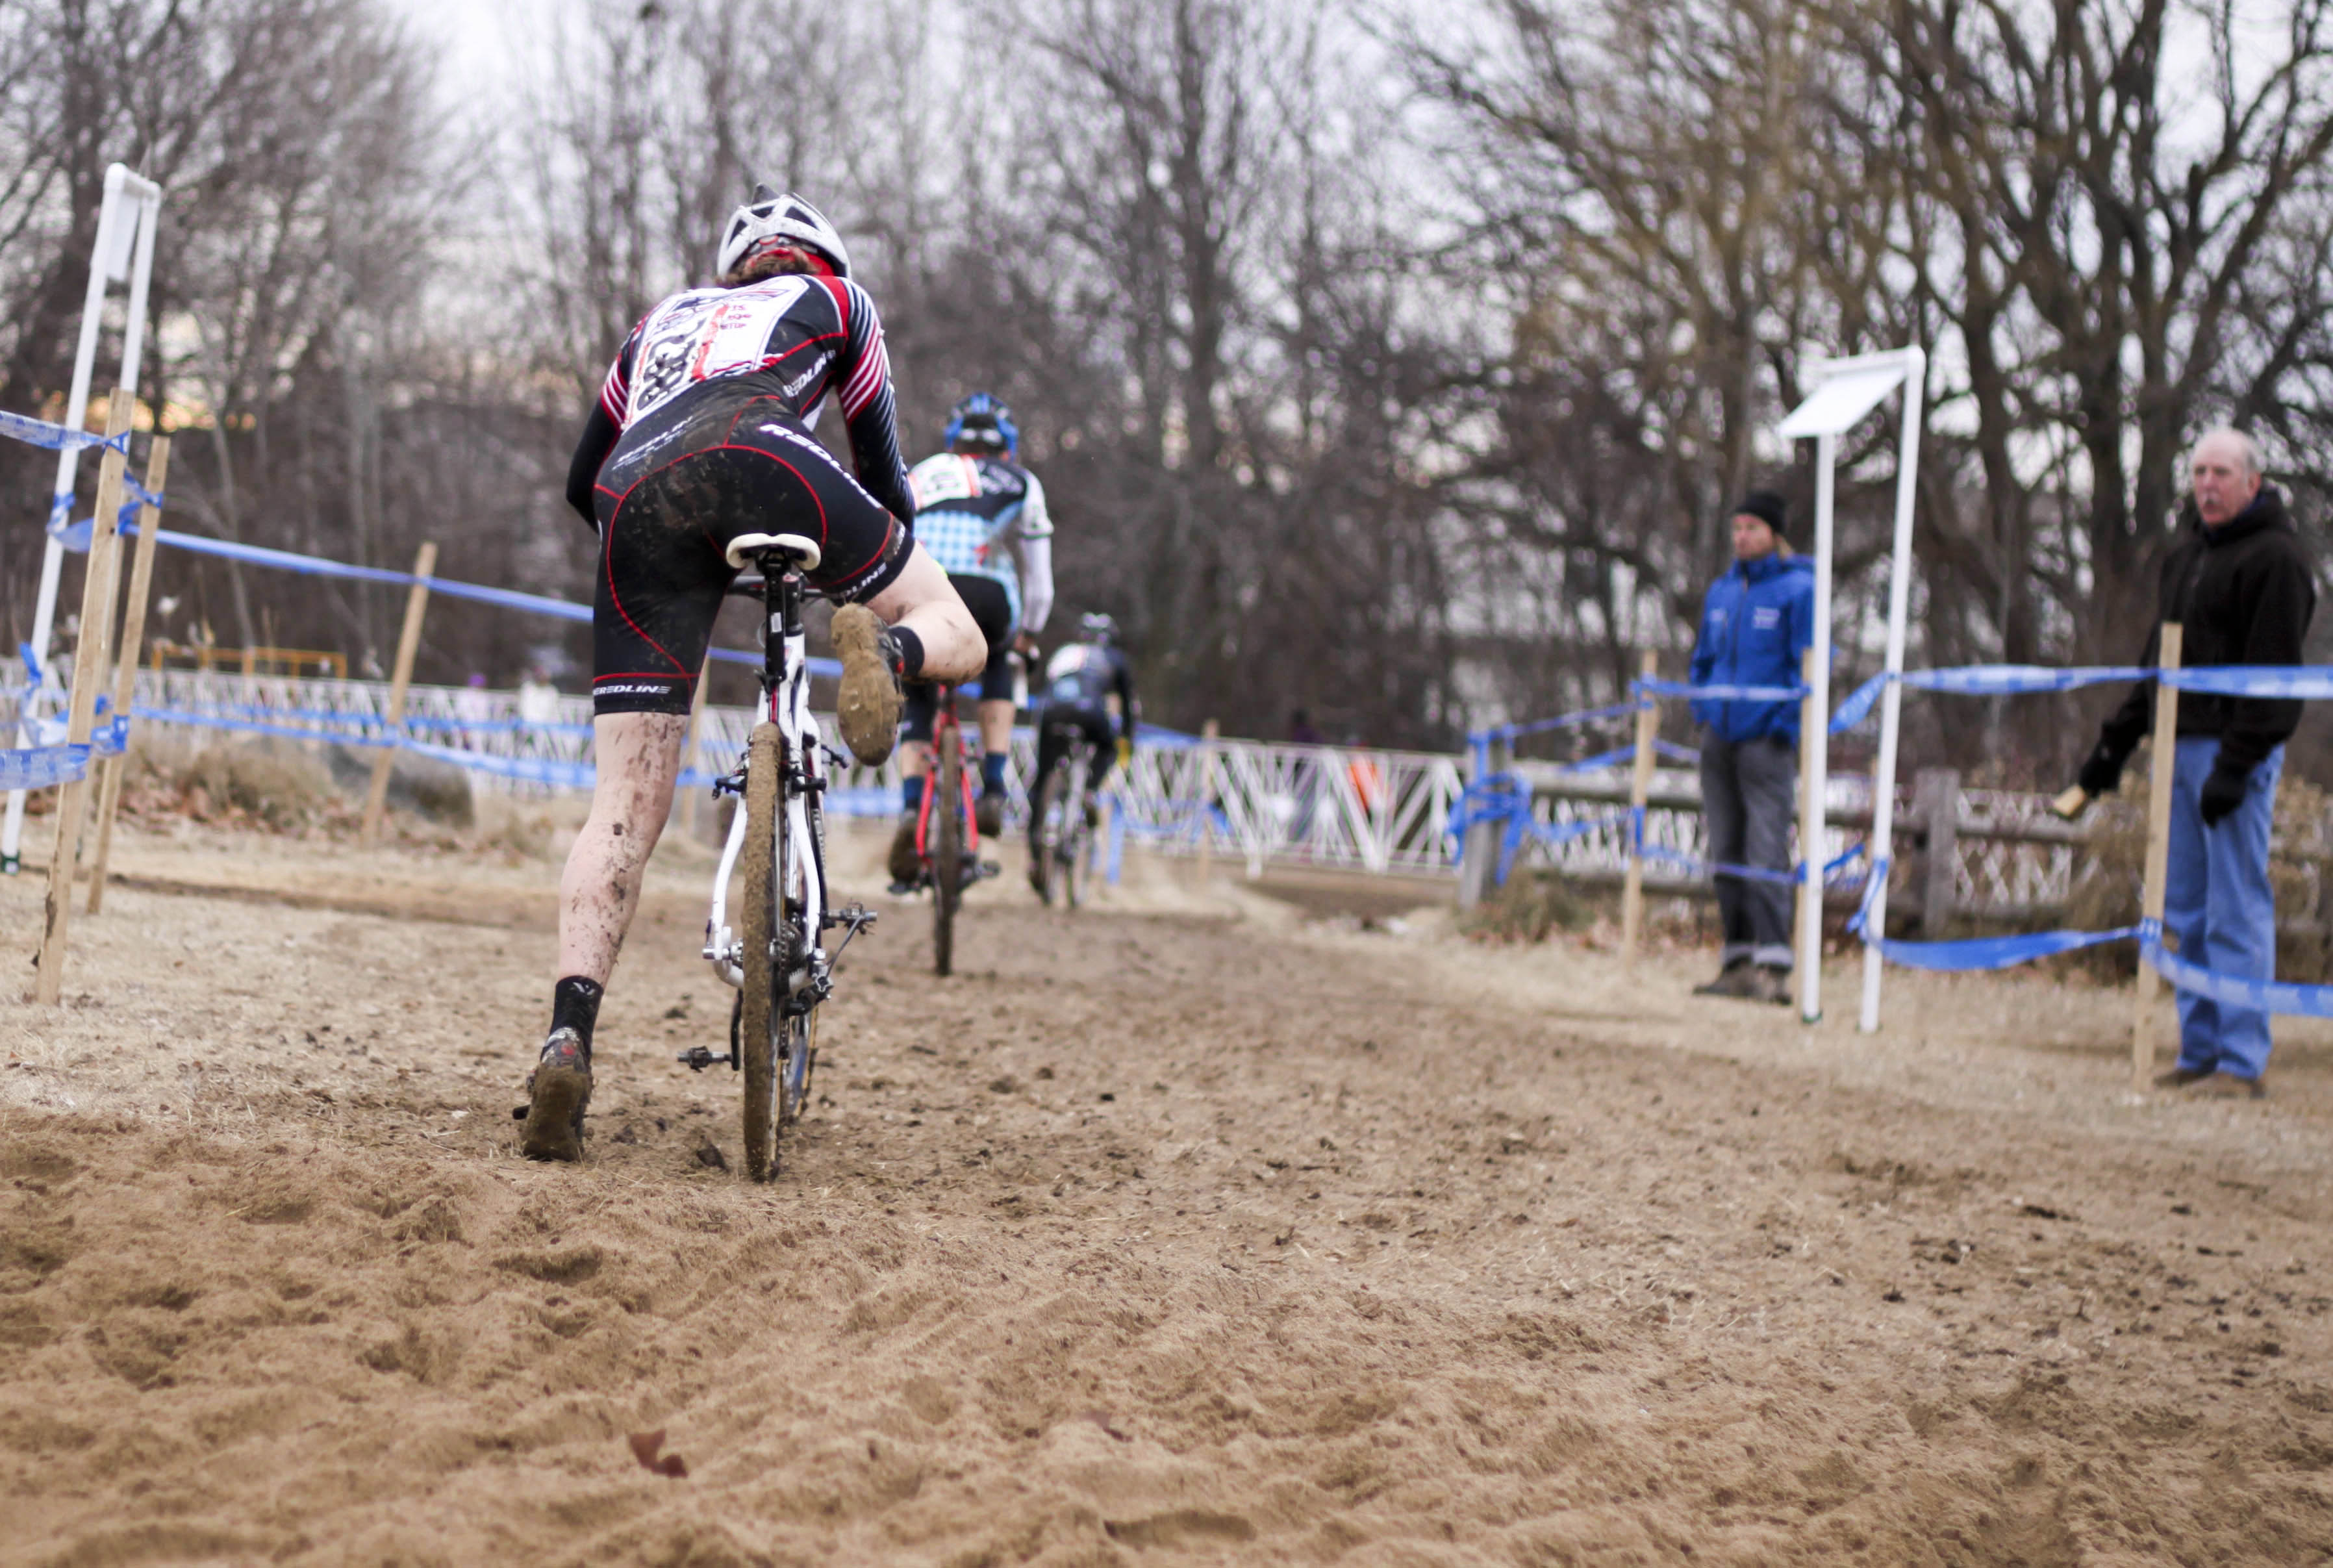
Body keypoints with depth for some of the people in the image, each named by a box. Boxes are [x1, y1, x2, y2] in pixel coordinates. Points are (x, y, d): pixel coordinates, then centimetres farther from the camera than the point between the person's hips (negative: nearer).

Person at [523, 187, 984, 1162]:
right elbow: (881, 459, 33)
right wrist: (899, 559, 50)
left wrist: (670, 554, 55)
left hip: (638, 498, 3)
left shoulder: (663, 320, 42)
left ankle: (567, 1040, -16)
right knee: (957, 640, 15)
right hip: (754, 457, -3)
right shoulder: (835, 300, 34)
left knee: (625, 808, 1)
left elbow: (583, 483, 40)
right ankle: (881, 648, -22)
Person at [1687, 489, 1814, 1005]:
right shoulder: (1721, 591, 15)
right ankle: (1738, 960, 13)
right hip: (1719, 740, 7)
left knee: (1766, 856, -12)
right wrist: (1702, 711, 13)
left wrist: (1787, 725, -13)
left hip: (1767, 741, -7)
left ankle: (1773, 966, -14)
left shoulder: (1798, 590, -5)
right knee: (1727, 856, 8)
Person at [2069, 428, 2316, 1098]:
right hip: (2180, 744, 8)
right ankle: (2200, 1051, 15)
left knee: (2236, 910, -7)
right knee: (2187, 910, 9)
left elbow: (2273, 674, -15)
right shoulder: (2186, 555, 18)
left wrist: (2236, 765, -21)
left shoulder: (2276, 559, -9)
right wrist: (2115, 741, 21)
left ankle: (2242, 1062, -5)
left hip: (2234, 749, -8)